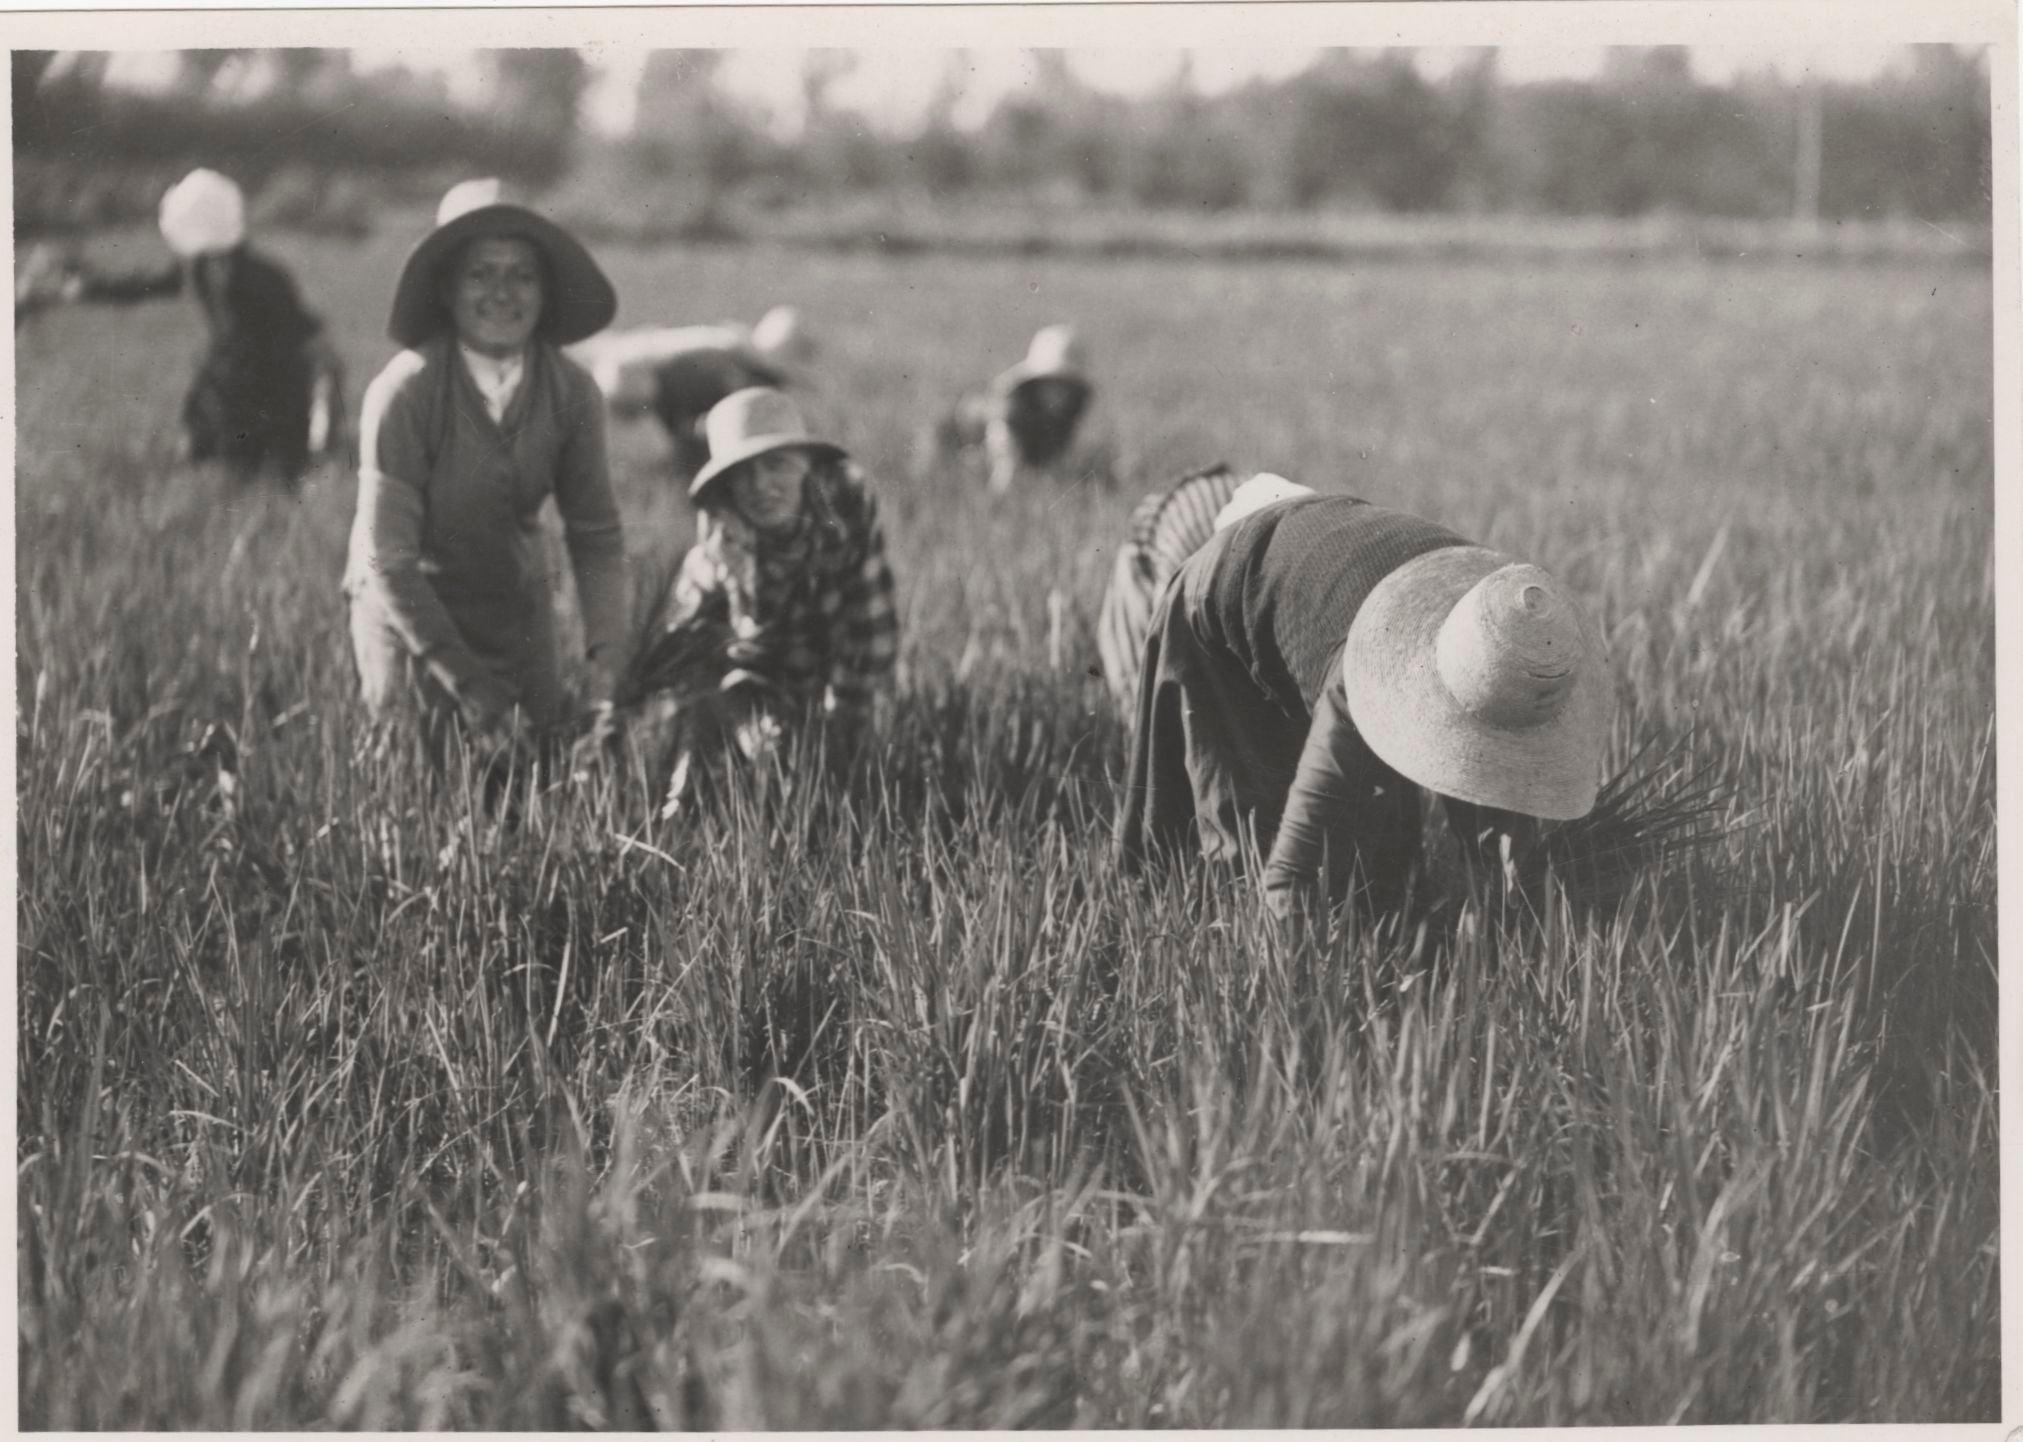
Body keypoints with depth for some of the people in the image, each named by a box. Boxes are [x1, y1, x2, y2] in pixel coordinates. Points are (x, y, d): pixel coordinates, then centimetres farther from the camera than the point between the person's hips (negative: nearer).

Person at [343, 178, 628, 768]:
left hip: (519, 609, 4)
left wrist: (606, 659, -17)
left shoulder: (572, 392, -11)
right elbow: (388, 562, -20)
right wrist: (465, 682, -22)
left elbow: (596, 536, -4)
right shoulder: (405, 391, -22)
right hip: (409, 612, -3)